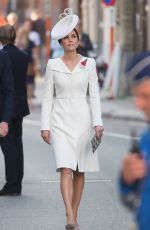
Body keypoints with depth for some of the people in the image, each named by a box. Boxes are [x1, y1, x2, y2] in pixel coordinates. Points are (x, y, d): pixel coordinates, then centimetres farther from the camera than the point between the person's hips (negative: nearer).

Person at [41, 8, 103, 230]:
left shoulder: (89, 63, 3)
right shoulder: (53, 64, 2)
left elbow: (94, 95, 1)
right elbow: (47, 97, 3)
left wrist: (97, 122, -9)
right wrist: (45, 126, -2)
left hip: (82, 118, 1)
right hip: (60, 120, -1)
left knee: (80, 170, 5)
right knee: (66, 168, -15)